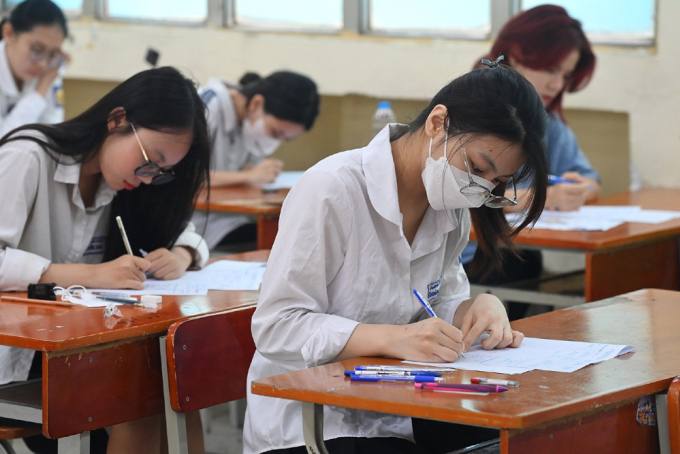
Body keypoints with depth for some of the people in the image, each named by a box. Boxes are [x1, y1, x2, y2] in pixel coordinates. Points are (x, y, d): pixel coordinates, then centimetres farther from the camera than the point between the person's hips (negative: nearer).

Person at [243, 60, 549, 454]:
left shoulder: (452, 207, 5)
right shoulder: (332, 189, -18)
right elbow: (276, 327, -19)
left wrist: (479, 307, -10)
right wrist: (393, 339, -30)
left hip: (393, 421, 7)